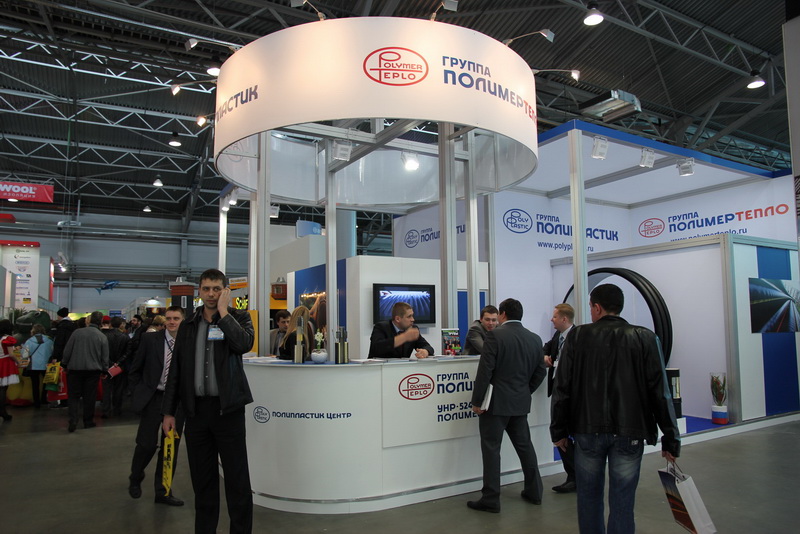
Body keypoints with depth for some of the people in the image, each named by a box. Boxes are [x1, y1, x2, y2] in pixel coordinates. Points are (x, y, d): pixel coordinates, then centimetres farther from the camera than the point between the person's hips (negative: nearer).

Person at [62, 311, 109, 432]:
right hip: (93, 370, 0)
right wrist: (104, 371, 13)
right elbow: (105, 357, 1)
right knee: (89, 397, 9)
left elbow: (67, 351, -1)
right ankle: (88, 421, 15)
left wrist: (65, 364, 12)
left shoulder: (77, 332, -5)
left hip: (75, 369, 0)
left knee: (73, 396, 8)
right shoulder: (102, 337, -4)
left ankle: (73, 421, -4)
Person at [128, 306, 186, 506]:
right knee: (146, 444, 2)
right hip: (154, 398, -1)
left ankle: (163, 491, 22)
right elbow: (135, 369, 6)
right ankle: (135, 479, 33)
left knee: (171, 447, 7)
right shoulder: (150, 339, -2)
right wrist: (139, 393, 4)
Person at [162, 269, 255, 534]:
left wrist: (223, 311, -14)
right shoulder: (188, 326, 10)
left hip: (227, 408, -3)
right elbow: (176, 370, 11)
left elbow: (244, 343, -22)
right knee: (202, 478, 13)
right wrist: (169, 411, 8)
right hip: (196, 408, 4)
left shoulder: (238, 317, 0)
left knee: (237, 478, 2)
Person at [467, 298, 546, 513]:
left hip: (496, 401, -6)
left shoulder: (495, 335, -13)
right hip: (521, 402, 6)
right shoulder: (535, 339, 6)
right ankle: (534, 491, 28)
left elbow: (485, 371, -16)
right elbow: (540, 371, 10)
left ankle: (490, 499, 6)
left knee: (491, 449, 1)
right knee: (524, 445, 18)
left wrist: (477, 401, -10)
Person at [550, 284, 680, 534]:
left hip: (588, 429, 0)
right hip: (629, 432, 0)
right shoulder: (645, 338, -2)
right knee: (621, 504, 8)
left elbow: (563, 388, -3)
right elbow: (660, 392, -3)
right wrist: (670, 439, 3)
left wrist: (559, 430, 5)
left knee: (589, 498, 15)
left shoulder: (577, 336, -3)